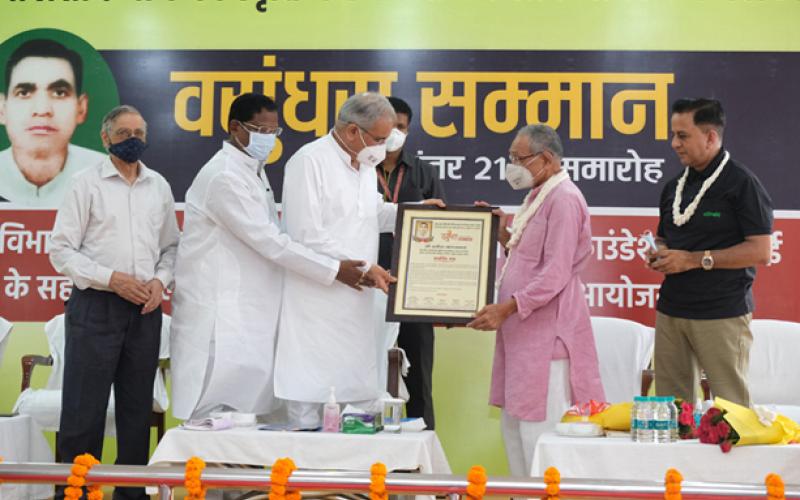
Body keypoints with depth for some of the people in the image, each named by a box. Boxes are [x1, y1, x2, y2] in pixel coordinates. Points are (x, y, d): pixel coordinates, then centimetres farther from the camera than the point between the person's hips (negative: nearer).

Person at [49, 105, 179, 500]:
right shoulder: (87, 183, -2)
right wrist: (111, 279, -15)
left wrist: (161, 280, -3)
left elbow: (171, 246, 17)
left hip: (145, 309, 4)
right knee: (83, 409, -3)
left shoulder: (159, 186, 10)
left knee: (138, 407, 11)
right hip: (95, 307, -4)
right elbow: (61, 249, -6)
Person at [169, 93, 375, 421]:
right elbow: (269, 241, -20)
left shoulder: (253, 171, 16)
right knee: (218, 414, -8)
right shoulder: (224, 176, -15)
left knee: (243, 412, 8)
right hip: (219, 316, -9)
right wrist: (334, 271, -17)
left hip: (246, 313, 9)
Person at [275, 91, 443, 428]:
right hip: (317, 298, -8)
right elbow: (307, 237, -19)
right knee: (311, 391, -3)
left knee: (357, 388, 10)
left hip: (356, 302, 8)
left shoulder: (364, 163, 13)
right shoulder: (310, 161, -14)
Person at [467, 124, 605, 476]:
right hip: (524, 331, 10)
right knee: (514, 423, 14)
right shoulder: (537, 197, 17)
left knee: (539, 428, -7)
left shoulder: (563, 199, -13)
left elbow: (555, 274, -20)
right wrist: (505, 237, 8)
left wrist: (507, 308, -24)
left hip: (547, 332, -10)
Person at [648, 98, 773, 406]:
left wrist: (694, 259, -16)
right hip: (671, 309, 7)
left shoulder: (741, 182, -7)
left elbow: (761, 252, -13)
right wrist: (658, 253, 2)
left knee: (730, 406, -1)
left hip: (722, 314, -6)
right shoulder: (675, 186, 15)